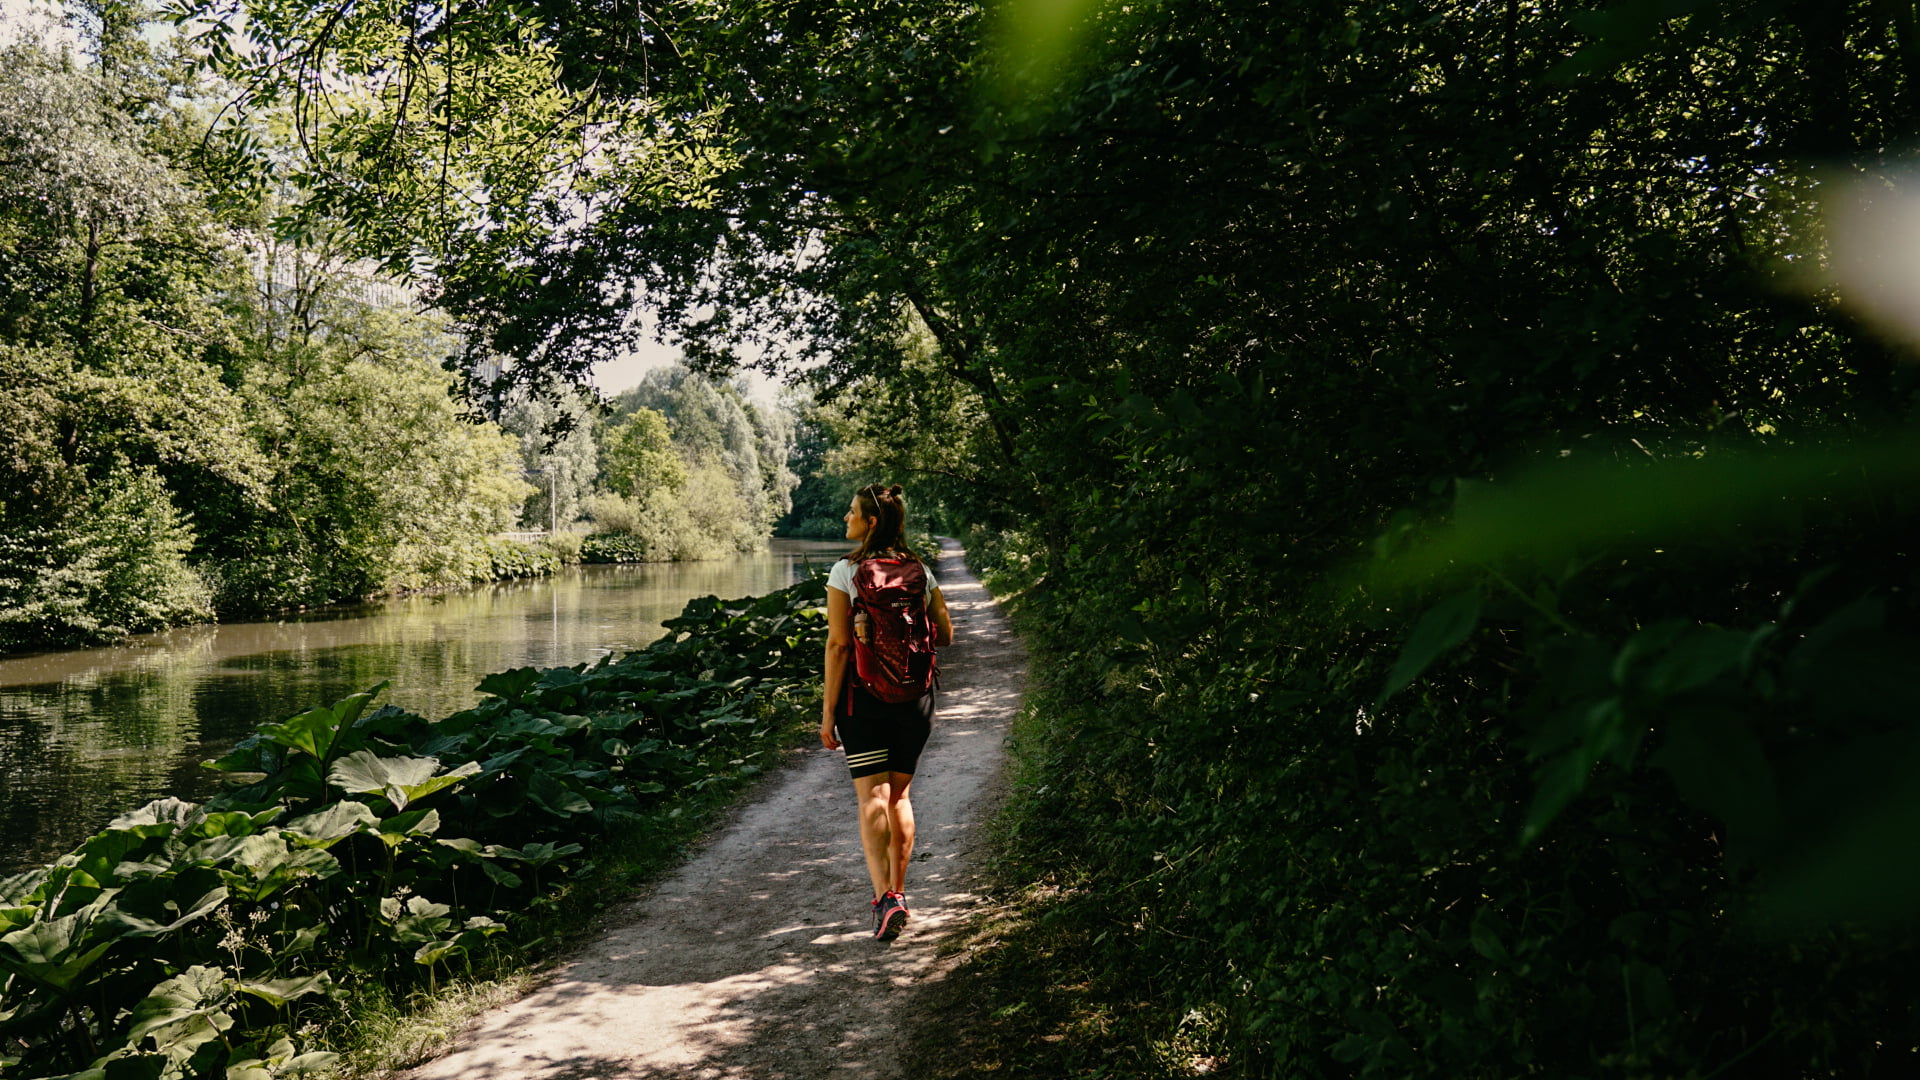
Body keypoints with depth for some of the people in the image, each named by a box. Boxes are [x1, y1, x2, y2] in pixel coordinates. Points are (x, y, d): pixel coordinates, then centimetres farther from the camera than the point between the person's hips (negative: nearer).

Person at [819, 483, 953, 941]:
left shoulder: (845, 572, -8)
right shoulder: (920, 570, 4)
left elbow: (838, 644, -11)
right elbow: (945, 634, 7)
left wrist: (828, 710, -8)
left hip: (862, 694, -4)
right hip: (914, 696, 4)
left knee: (872, 798, -3)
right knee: (900, 794, 16)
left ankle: (884, 898, -14)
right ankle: (897, 893, 24)